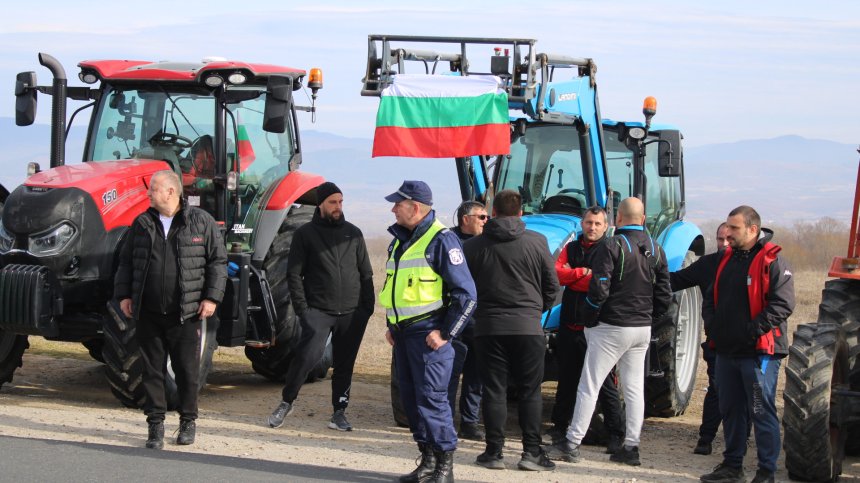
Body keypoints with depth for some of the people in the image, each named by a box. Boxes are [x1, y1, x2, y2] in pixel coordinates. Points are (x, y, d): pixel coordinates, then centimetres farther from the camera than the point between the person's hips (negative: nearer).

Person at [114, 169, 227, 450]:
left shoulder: (201, 222, 1)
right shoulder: (142, 224, 10)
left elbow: (218, 261, 1)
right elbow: (126, 262, 16)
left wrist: (212, 297, -7)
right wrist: (123, 294, 5)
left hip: (185, 314, -3)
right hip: (148, 314, 3)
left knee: (187, 369, 3)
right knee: (152, 370, 4)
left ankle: (188, 421, 19)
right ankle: (156, 425, 11)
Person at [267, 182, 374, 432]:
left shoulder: (353, 233, 12)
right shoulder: (305, 233, 3)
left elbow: (366, 273, 14)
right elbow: (294, 273, 2)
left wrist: (368, 307, 6)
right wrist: (301, 307, -7)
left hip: (352, 312, 3)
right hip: (318, 310, -3)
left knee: (345, 364, 6)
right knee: (308, 355, -18)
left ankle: (339, 412, 16)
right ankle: (286, 401, -1)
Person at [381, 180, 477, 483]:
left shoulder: (441, 240, -11)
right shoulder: (399, 241, 16)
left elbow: (466, 293, -13)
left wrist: (446, 333, -14)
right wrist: (391, 325, 18)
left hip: (427, 334, -9)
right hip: (403, 334, 9)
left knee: (431, 399, -9)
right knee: (411, 400, 10)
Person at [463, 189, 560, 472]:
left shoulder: (474, 246, 2)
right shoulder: (536, 242, -2)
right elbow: (552, 286, 3)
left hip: (488, 327, 1)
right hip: (528, 326, -1)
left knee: (494, 391, 5)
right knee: (529, 392, 5)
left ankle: (494, 453, 6)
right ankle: (531, 452, 3)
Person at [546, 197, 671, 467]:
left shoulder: (612, 247, -13)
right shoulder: (656, 250, 6)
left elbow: (598, 290, -18)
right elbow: (664, 296, 7)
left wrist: (589, 321, -5)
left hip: (612, 327, -6)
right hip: (642, 330, 6)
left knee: (589, 386, -1)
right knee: (634, 389, 11)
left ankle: (572, 444, -1)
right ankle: (631, 447, 10)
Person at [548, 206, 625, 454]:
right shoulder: (571, 248, 13)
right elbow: (555, 273, -1)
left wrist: (570, 279, -8)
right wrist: (582, 273, -13)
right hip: (569, 326, 6)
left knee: (604, 382, -4)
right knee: (566, 379, 17)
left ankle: (615, 433, 0)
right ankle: (559, 427, 30)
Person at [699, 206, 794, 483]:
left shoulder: (771, 262, -11)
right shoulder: (728, 258, 13)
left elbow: (783, 304, -18)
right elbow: (712, 296, 22)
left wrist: (755, 328, -22)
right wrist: (711, 323, 5)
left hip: (759, 352, -8)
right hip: (727, 350, 8)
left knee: (762, 413, -3)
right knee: (730, 410, 15)